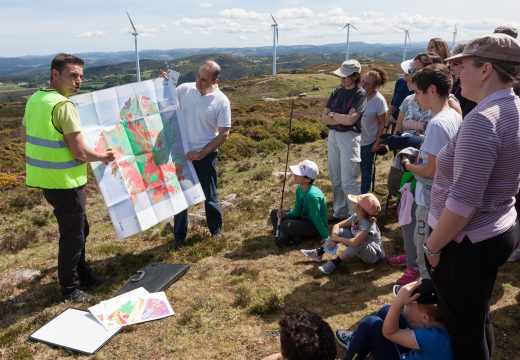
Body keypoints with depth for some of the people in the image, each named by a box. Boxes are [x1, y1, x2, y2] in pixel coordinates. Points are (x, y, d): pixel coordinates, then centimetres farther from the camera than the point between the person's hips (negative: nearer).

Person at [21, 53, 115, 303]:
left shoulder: (35, 99, 7)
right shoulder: (63, 105, -21)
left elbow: (25, 136, 19)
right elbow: (80, 153, -21)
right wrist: (104, 157, -3)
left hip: (46, 177, 9)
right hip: (65, 181, -9)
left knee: (78, 228, 23)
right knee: (73, 234, 6)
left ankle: (81, 274, 37)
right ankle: (69, 288, 21)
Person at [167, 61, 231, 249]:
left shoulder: (221, 101, -11)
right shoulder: (184, 89, -3)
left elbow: (224, 134, -10)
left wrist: (201, 153, -14)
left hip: (205, 155, -3)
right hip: (181, 152, 3)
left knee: (209, 195, 10)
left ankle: (215, 231, 32)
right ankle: (179, 236, 25)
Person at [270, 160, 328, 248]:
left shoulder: (311, 195, -30)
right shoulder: (299, 189, -4)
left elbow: (317, 219, -25)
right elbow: (297, 211, 0)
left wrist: (326, 237, -19)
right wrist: (286, 215, -18)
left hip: (316, 227, -9)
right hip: (305, 219, 9)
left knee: (285, 225, -31)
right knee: (274, 213, 6)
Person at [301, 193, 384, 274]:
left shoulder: (368, 224, -32)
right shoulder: (355, 217, -8)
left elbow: (354, 242, -43)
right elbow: (337, 225, -4)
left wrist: (337, 239, -29)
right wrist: (333, 238, -23)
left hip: (375, 255, -8)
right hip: (361, 250, 8)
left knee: (358, 243, -40)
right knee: (339, 231, -6)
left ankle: (334, 263, -29)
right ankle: (319, 253, -5)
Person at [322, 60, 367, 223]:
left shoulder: (360, 94, -9)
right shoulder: (337, 92, 9)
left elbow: (350, 120, -19)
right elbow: (324, 118, 3)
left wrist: (333, 114, -4)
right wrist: (343, 118, -11)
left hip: (349, 137, -7)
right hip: (332, 135, 7)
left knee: (348, 182, -7)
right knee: (335, 179, 12)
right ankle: (340, 212, 24)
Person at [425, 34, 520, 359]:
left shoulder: (482, 120, -26)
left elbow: (464, 201, -27)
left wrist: (432, 246, -16)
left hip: (467, 242, -9)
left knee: (464, 328, 11)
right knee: (479, 319, 27)